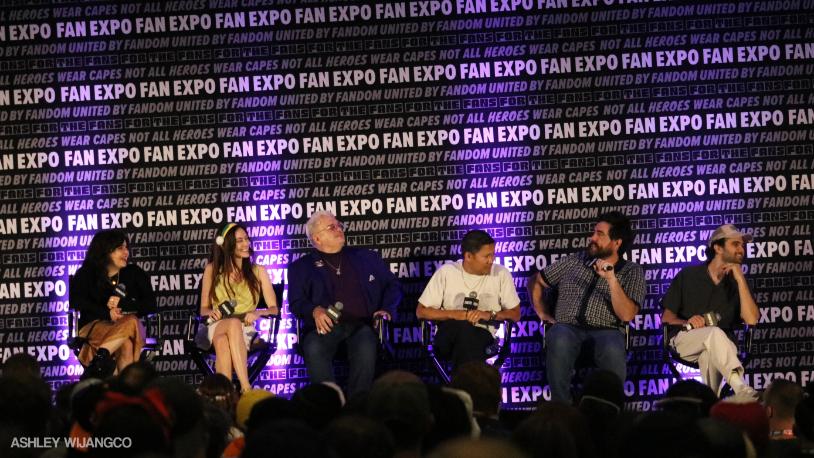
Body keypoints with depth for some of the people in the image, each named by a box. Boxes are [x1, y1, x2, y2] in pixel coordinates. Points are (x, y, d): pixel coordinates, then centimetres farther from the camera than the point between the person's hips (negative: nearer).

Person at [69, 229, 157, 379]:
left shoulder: (134, 273, 13)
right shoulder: (87, 274, 8)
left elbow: (151, 305, 3)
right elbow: (75, 301, -9)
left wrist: (122, 304, -13)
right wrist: (106, 313, -21)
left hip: (132, 329, 2)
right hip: (95, 327, -2)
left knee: (131, 322, -37)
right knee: (125, 343, -36)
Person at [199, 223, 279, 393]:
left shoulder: (258, 271, 14)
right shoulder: (212, 270, 14)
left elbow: (274, 309, 9)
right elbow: (203, 309, 18)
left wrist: (258, 313, -13)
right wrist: (212, 312, -8)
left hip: (246, 329, 0)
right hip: (218, 327, 0)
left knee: (223, 343, -38)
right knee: (233, 323, -39)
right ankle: (246, 387, -51)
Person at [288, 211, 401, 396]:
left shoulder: (365, 258, 24)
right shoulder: (302, 267, 19)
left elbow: (392, 285, 23)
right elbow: (296, 303, 9)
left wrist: (386, 310, 2)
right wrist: (314, 311, -14)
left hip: (361, 325, 1)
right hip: (326, 326, -1)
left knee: (365, 347, -36)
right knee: (314, 349, -36)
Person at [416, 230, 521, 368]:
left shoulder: (501, 274, 3)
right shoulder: (446, 272, 1)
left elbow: (515, 314, 10)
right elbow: (421, 311, 3)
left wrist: (490, 315, -9)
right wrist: (459, 314, -8)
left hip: (482, 336, 0)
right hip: (448, 338, 0)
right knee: (464, 326, -36)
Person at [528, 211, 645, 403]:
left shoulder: (632, 272, 10)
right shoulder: (574, 262, 20)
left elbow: (626, 315, -5)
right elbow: (536, 281, 30)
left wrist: (611, 279, -14)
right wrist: (542, 313, 15)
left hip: (606, 331, -2)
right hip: (568, 327, 2)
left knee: (613, 349, -40)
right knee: (560, 341, -38)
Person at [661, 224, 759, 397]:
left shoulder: (736, 284, 13)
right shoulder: (688, 276, 11)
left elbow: (751, 320, -6)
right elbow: (666, 317, 9)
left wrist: (740, 279, -8)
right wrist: (687, 323, -13)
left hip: (715, 346, 2)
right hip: (683, 340, -2)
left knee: (710, 353, -38)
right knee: (715, 333, -36)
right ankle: (742, 391, -52)